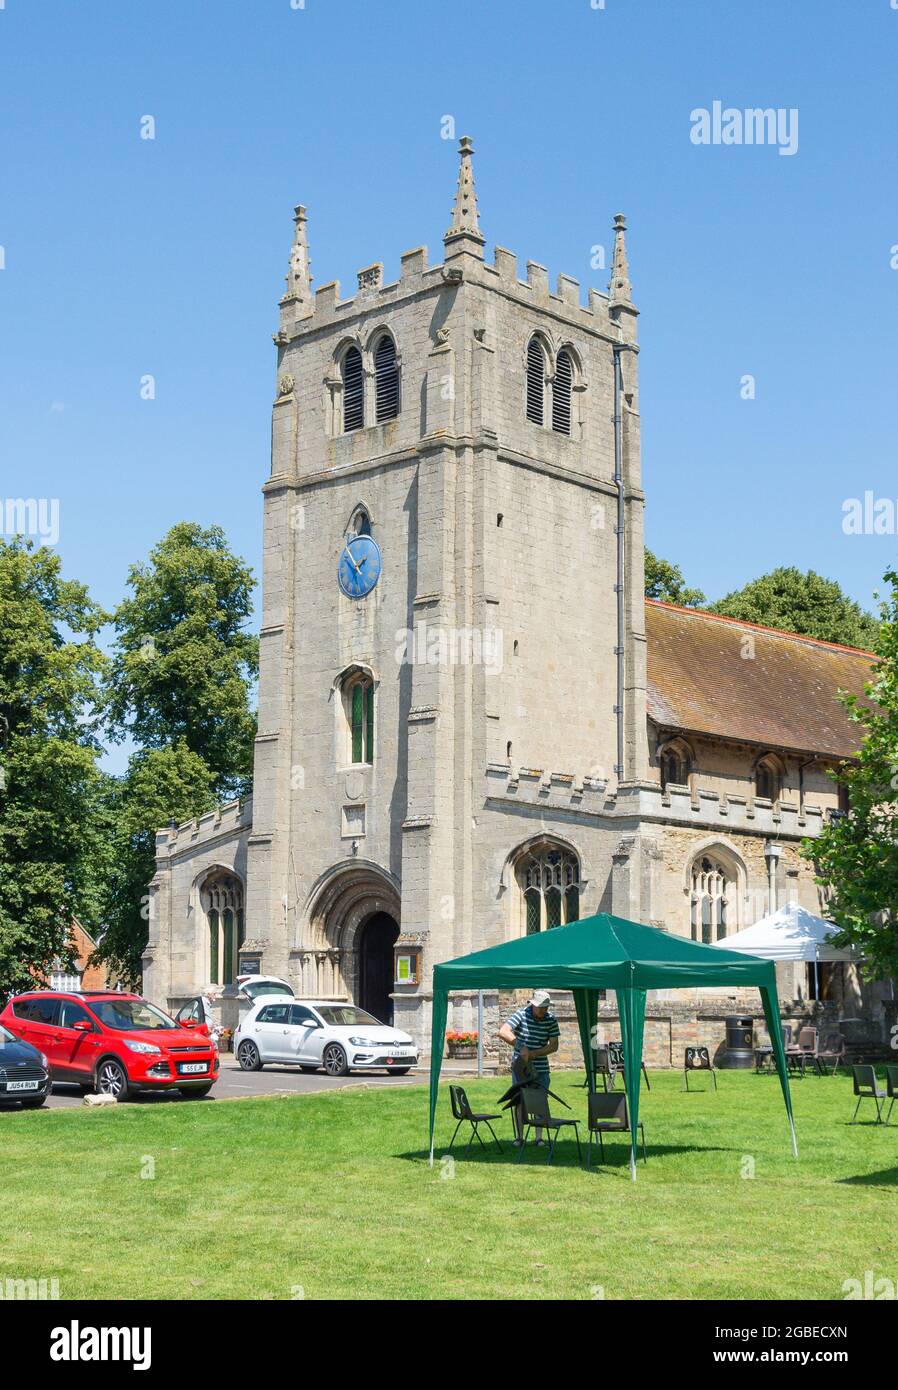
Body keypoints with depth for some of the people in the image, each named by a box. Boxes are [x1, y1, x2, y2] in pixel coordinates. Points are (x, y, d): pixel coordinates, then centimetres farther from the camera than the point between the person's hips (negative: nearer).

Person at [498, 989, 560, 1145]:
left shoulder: (551, 1020, -3)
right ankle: (519, 1137, 7)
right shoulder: (521, 1015, -13)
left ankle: (539, 1137, 8)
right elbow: (503, 1032, -24)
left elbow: (554, 1046, -3)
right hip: (520, 1066, -2)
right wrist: (522, 1048, -28)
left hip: (541, 1068, 2)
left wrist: (533, 1054, -16)